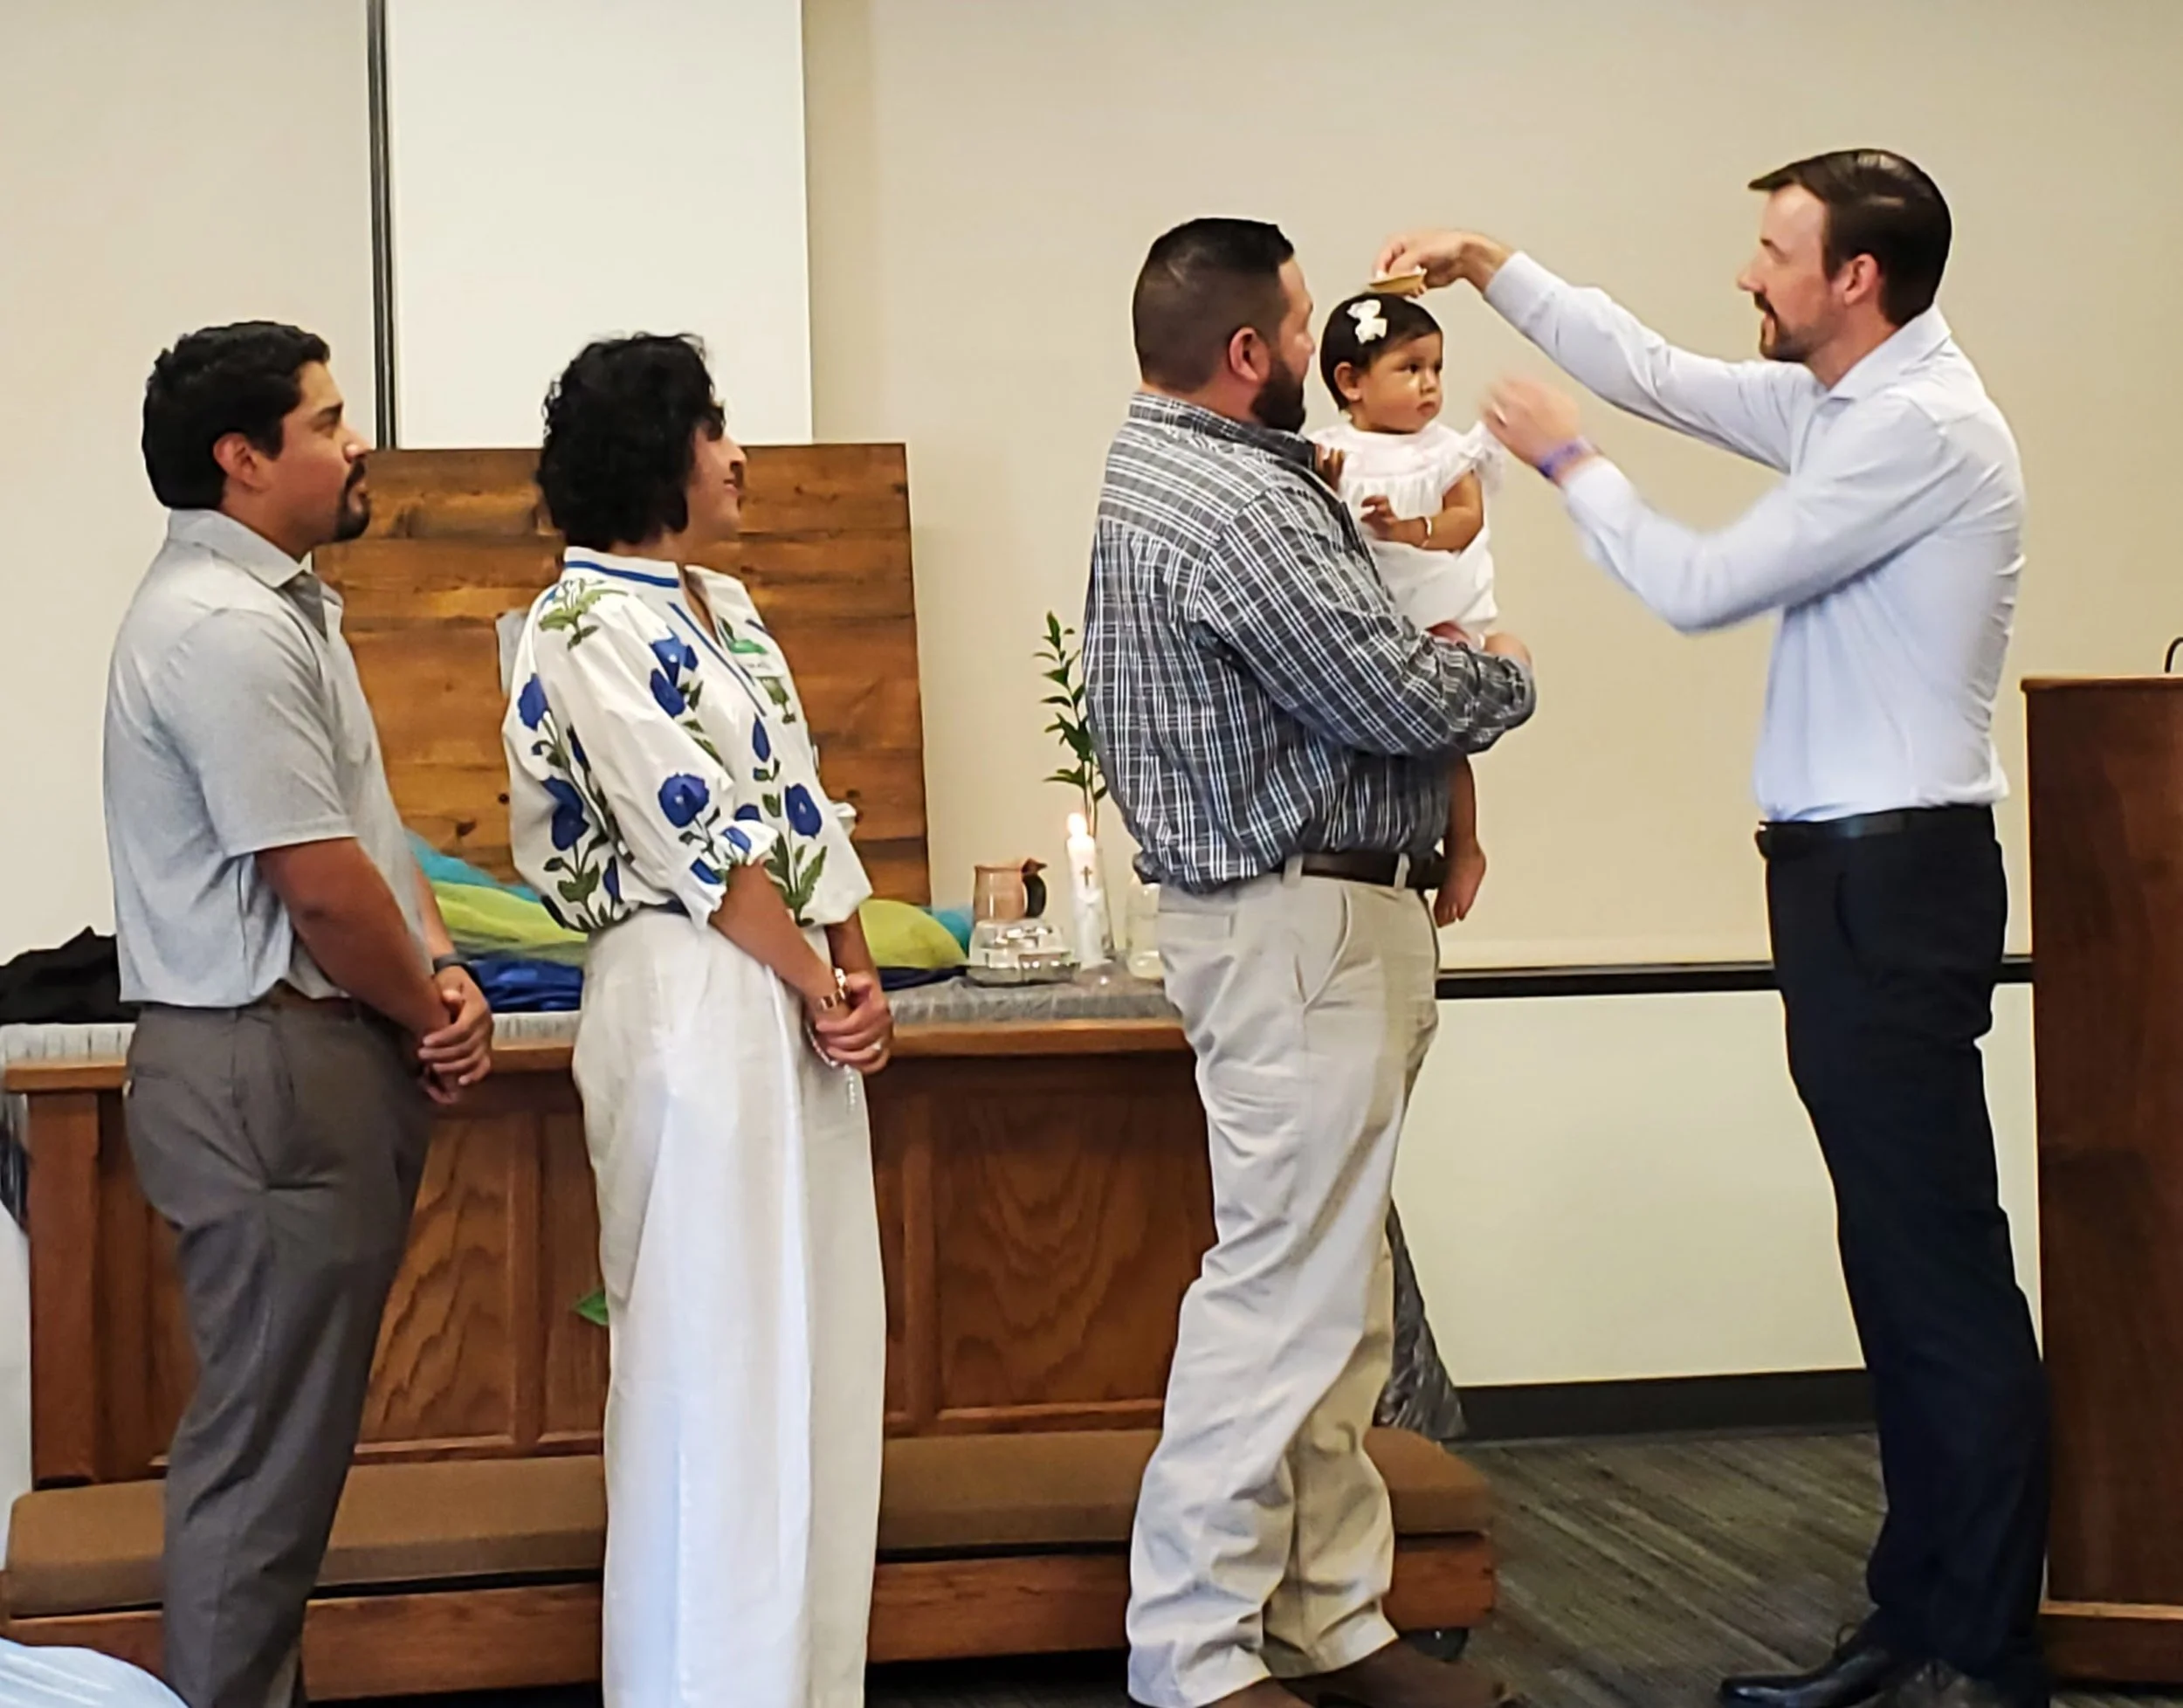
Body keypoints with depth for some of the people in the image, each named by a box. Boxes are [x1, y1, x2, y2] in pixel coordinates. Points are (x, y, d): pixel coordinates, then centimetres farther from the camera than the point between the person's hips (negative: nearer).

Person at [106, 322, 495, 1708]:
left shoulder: (279, 604, 16)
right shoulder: (228, 628, -17)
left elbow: (366, 820, 19)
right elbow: (320, 882, -20)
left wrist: (439, 969, 3)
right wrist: (428, 1014, -5)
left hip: (323, 1055, 11)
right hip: (270, 1070, -10)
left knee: (292, 1434, 16)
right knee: (267, 1442, -3)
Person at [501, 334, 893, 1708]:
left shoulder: (723, 604, 17)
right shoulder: (588, 626, -11)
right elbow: (697, 838, -14)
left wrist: (859, 975, 4)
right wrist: (817, 987, -9)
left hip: (796, 999, 9)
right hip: (695, 1000, -9)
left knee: (811, 1332, 11)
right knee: (715, 1347, -3)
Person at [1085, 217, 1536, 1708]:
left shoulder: (1163, 466, 14)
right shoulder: (1240, 508, -20)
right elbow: (1402, 700, -19)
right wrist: (1506, 674, 0)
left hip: (1307, 924, 11)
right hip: (1304, 926, -11)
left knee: (1337, 1296, 15)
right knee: (1285, 1287, -6)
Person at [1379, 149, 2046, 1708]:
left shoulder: (1923, 427, -14)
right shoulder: (1840, 409, 14)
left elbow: (1701, 587, -13)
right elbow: (1659, 375, 26)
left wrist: (1568, 462, 1)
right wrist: (1493, 268, 26)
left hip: (1895, 879, -10)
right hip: (1850, 874, 10)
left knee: (1944, 1277, -6)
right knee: (1898, 1275, 12)